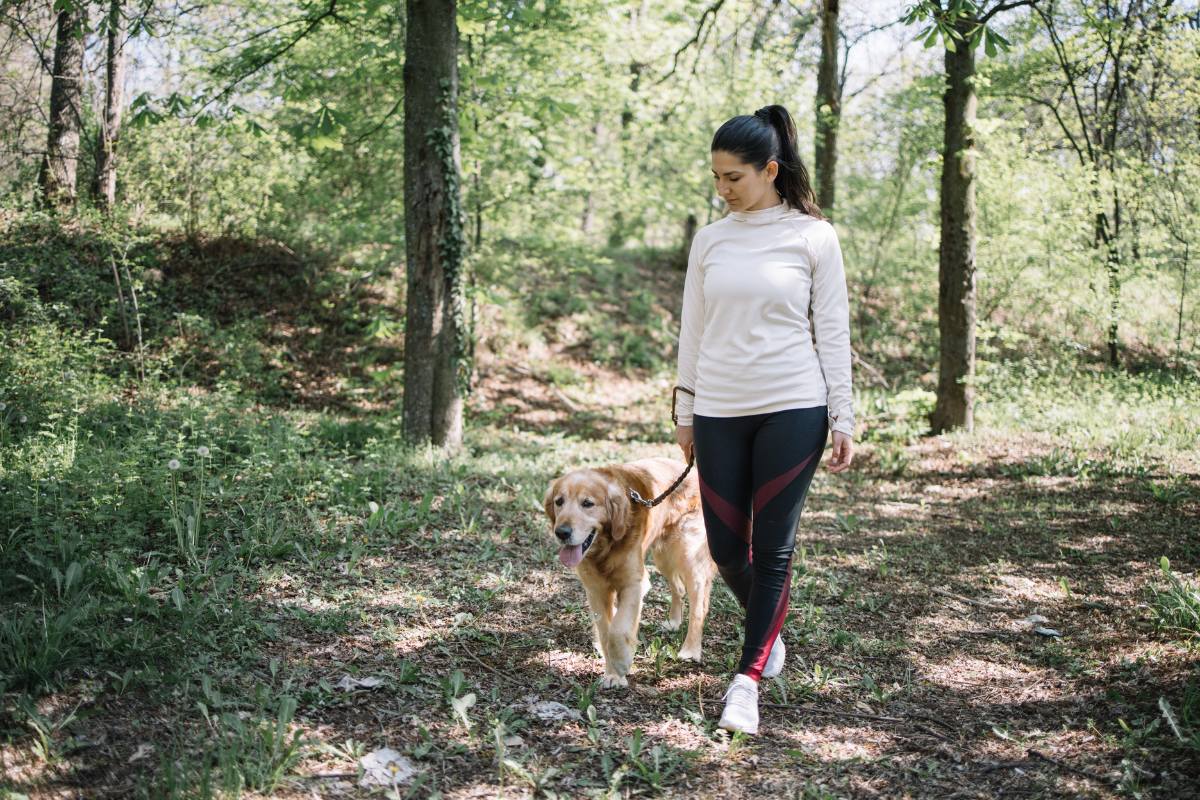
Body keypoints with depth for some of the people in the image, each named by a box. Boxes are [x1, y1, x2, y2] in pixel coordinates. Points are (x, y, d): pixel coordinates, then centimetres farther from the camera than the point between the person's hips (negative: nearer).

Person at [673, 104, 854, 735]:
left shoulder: (813, 236, -1)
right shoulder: (709, 240, 7)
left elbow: (833, 332, 0)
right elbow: (692, 330, 12)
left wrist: (843, 418, -2)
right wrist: (684, 412, 12)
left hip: (792, 410, -3)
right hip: (719, 413, 4)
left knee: (774, 548, -2)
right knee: (726, 547, 6)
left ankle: (747, 679, 9)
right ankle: (769, 633, 35)